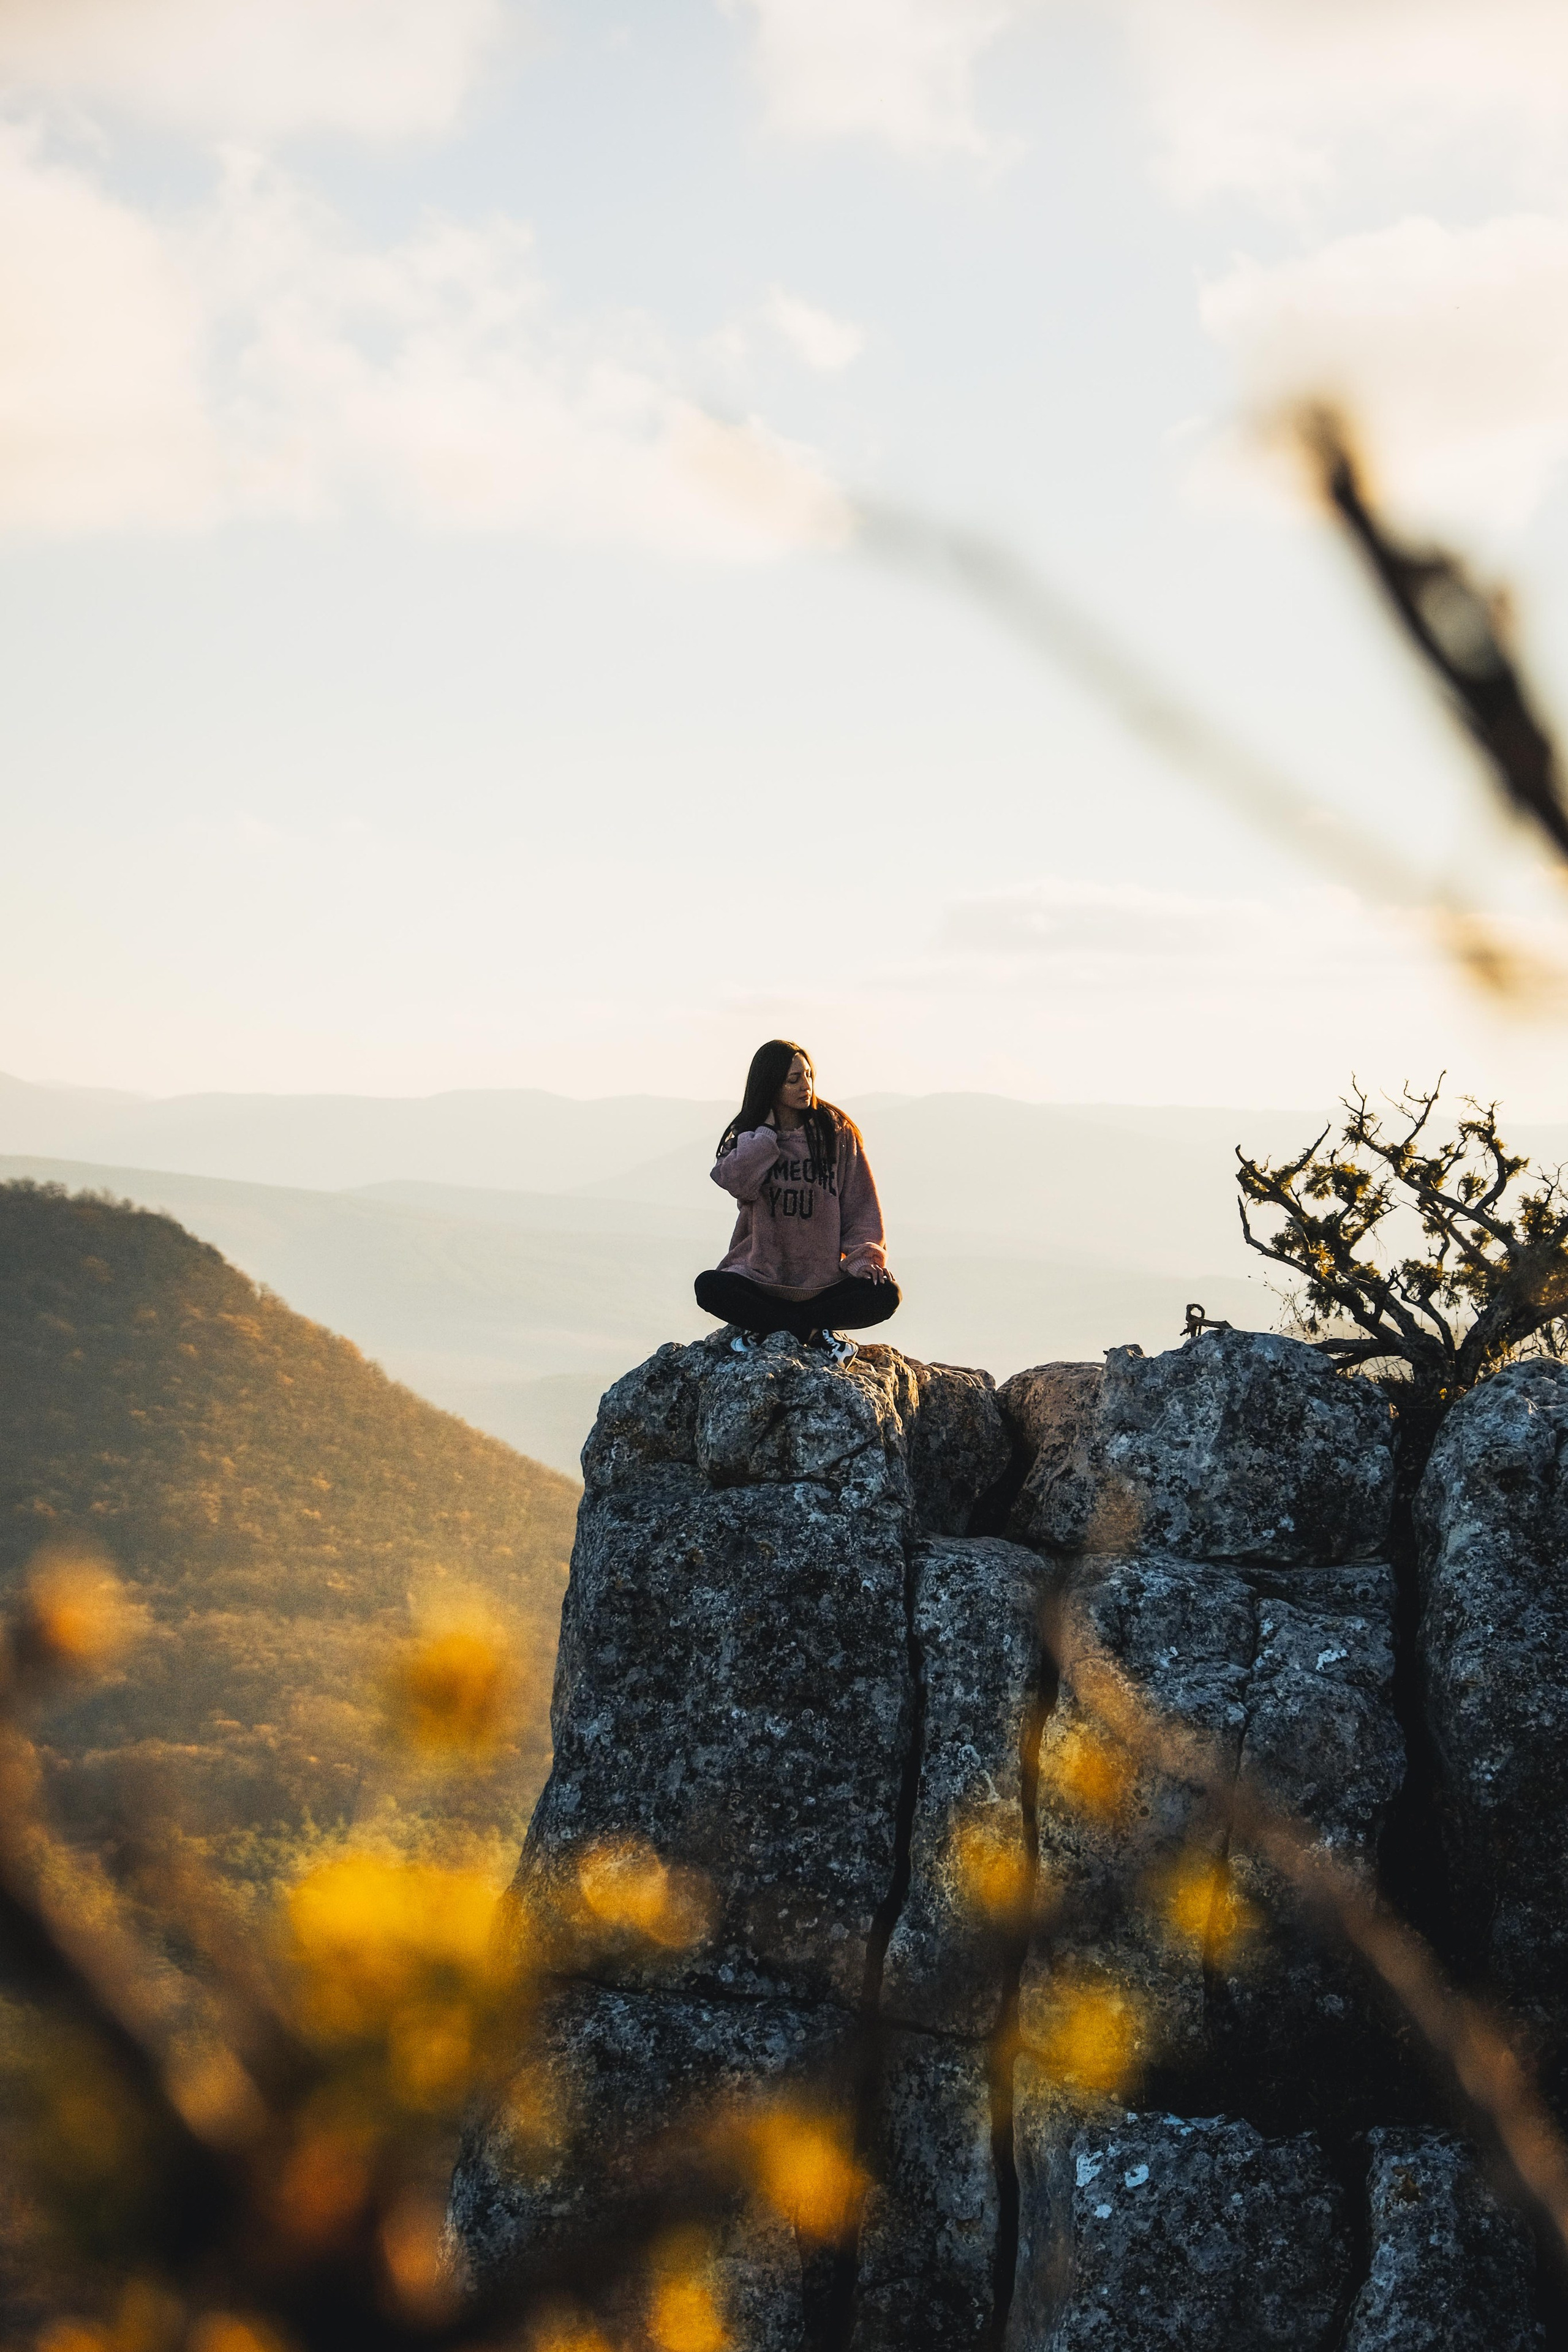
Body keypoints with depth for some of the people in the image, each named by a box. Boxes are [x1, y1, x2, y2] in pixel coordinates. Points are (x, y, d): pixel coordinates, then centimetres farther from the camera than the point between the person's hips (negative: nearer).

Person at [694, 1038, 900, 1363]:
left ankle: (763, 1325, -20)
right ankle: (816, 1332, -24)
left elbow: (861, 1204, 4)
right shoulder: (748, 1135, 5)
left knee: (884, 1295, -28)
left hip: (827, 1279, 0)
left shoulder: (838, 1131, 4)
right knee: (710, 1287, -30)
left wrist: (861, 1255, -12)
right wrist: (767, 1129, -10)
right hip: (763, 1273, 0)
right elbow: (738, 1183, -17)